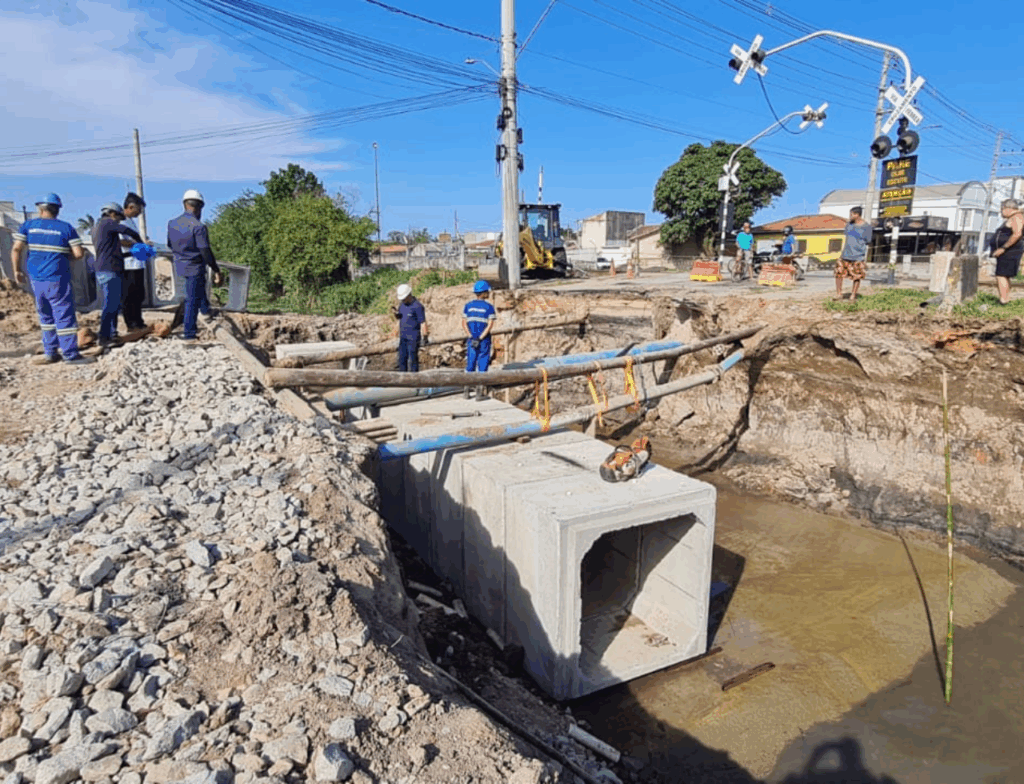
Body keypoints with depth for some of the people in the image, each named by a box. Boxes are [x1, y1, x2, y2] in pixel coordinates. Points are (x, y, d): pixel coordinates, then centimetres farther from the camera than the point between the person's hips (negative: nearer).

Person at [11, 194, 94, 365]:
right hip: (57, 280, -4)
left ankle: (51, 353, 19)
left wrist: (17, 270, 11)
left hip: (36, 279, 4)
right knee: (64, 317, -2)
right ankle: (71, 354, -2)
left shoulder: (28, 225, 6)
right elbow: (79, 254, -8)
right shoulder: (66, 228, -1)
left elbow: (16, 249, -1)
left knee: (46, 317, 16)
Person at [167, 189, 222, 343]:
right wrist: (216, 271, -15)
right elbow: (206, 252, -23)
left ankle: (206, 311, 40)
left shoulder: (172, 224, 0)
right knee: (192, 301, 3)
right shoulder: (198, 226, -21)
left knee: (201, 283, 35)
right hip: (195, 267, -7)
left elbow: (170, 245, 13)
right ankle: (189, 335, 10)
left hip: (180, 266, 7)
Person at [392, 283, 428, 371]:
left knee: (413, 358, -5)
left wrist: (425, 336, -19)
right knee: (402, 358, 8)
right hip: (403, 336, 7)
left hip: (413, 337, -7)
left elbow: (423, 322, -15)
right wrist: (395, 313, -4)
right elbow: (398, 317, 19)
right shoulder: (402, 303, 9)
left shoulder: (417, 306, -14)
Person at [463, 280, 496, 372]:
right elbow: (490, 325, -11)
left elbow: (464, 324, 0)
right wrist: (480, 338, -12)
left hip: (471, 339, 3)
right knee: (483, 364, 2)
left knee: (471, 362, 6)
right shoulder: (489, 307, -3)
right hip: (485, 340, -3)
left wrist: (471, 337, -5)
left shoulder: (468, 305, 6)